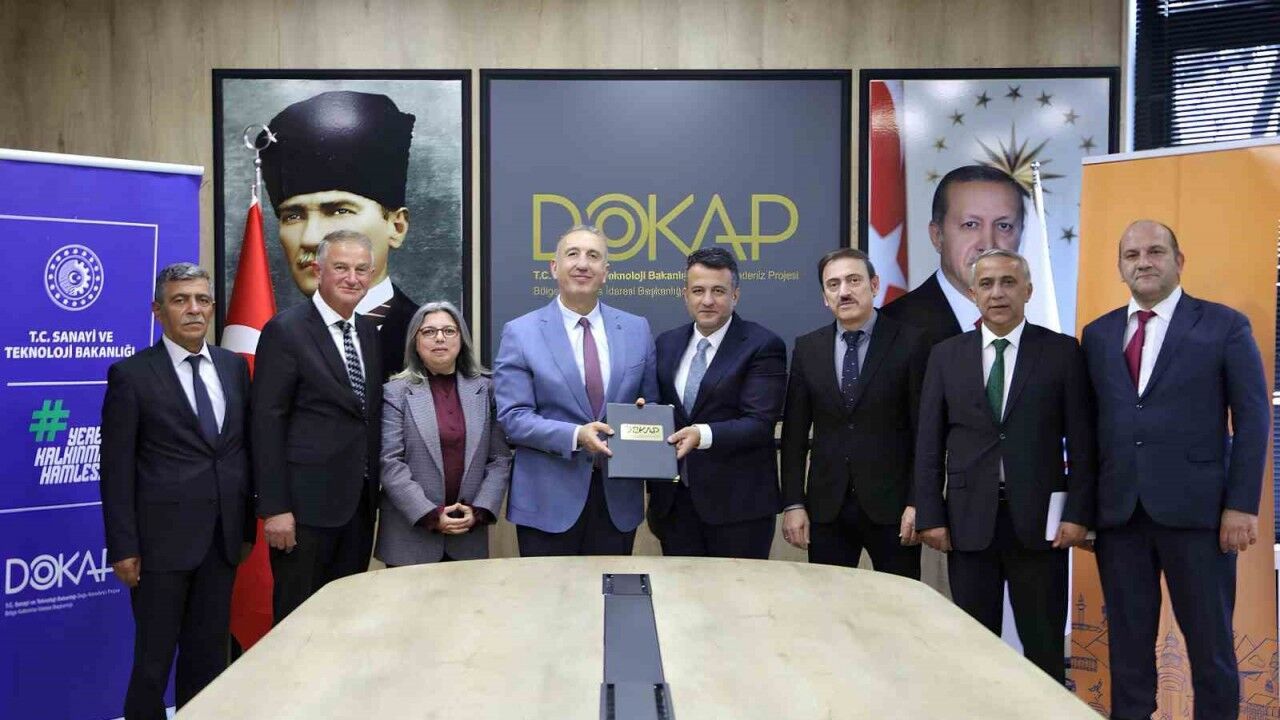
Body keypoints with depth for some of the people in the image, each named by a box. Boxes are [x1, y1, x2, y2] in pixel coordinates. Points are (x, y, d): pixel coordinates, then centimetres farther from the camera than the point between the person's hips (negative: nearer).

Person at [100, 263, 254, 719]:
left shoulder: (234, 367, 8)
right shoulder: (131, 374, -5)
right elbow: (116, 469, -6)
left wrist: (247, 527, 10)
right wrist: (123, 547, -9)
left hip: (222, 539, 4)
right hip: (162, 539, -4)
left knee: (209, 656, 14)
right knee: (153, 660, 7)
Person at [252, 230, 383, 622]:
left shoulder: (368, 331, 12)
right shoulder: (286, 330, -9)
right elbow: (267, 423, -12)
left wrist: (374, 490, 10)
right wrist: (274, 508, -16)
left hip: (360, 501, 7)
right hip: (307, 502, -6)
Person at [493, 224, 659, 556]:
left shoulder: (636, 329, 6)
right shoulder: (520, 333, -3)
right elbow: (513, 417, -8)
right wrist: (576, 437, -22)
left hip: (618, 498, 3)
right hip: (548, 501, -3)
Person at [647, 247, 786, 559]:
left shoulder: (763, 346, -7)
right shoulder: (666, 344, 11)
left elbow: (760, 423, -16)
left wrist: (704, 435, -28)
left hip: (737, 502, -4)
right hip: (674, 500, 5)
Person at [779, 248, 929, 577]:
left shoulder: (909, 342, -4)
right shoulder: (807, 348, 6)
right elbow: (794, 433, 6)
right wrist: (793, 503, 0)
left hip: (890, 504, -2)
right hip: (826, 506, 3)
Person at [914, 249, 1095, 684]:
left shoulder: (1061, 351, 2)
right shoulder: (946, 355, 7)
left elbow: (1082, 440, 0)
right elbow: (929, 443, 5)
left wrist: (1078, 514, -6)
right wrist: (929, 516, -1)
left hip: (1037, 517, -1)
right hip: (969, 517, 2)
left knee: (1044, 644, 7)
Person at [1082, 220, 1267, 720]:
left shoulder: (1224, 326, 2)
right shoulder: (1098, 334, 11)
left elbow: (1253, 420, -1)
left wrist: (1242, 505, -8)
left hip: (1195, 508, -3)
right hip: (1118, 510, 3)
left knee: (1210, 641, 7)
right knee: (1127, 640, 10)